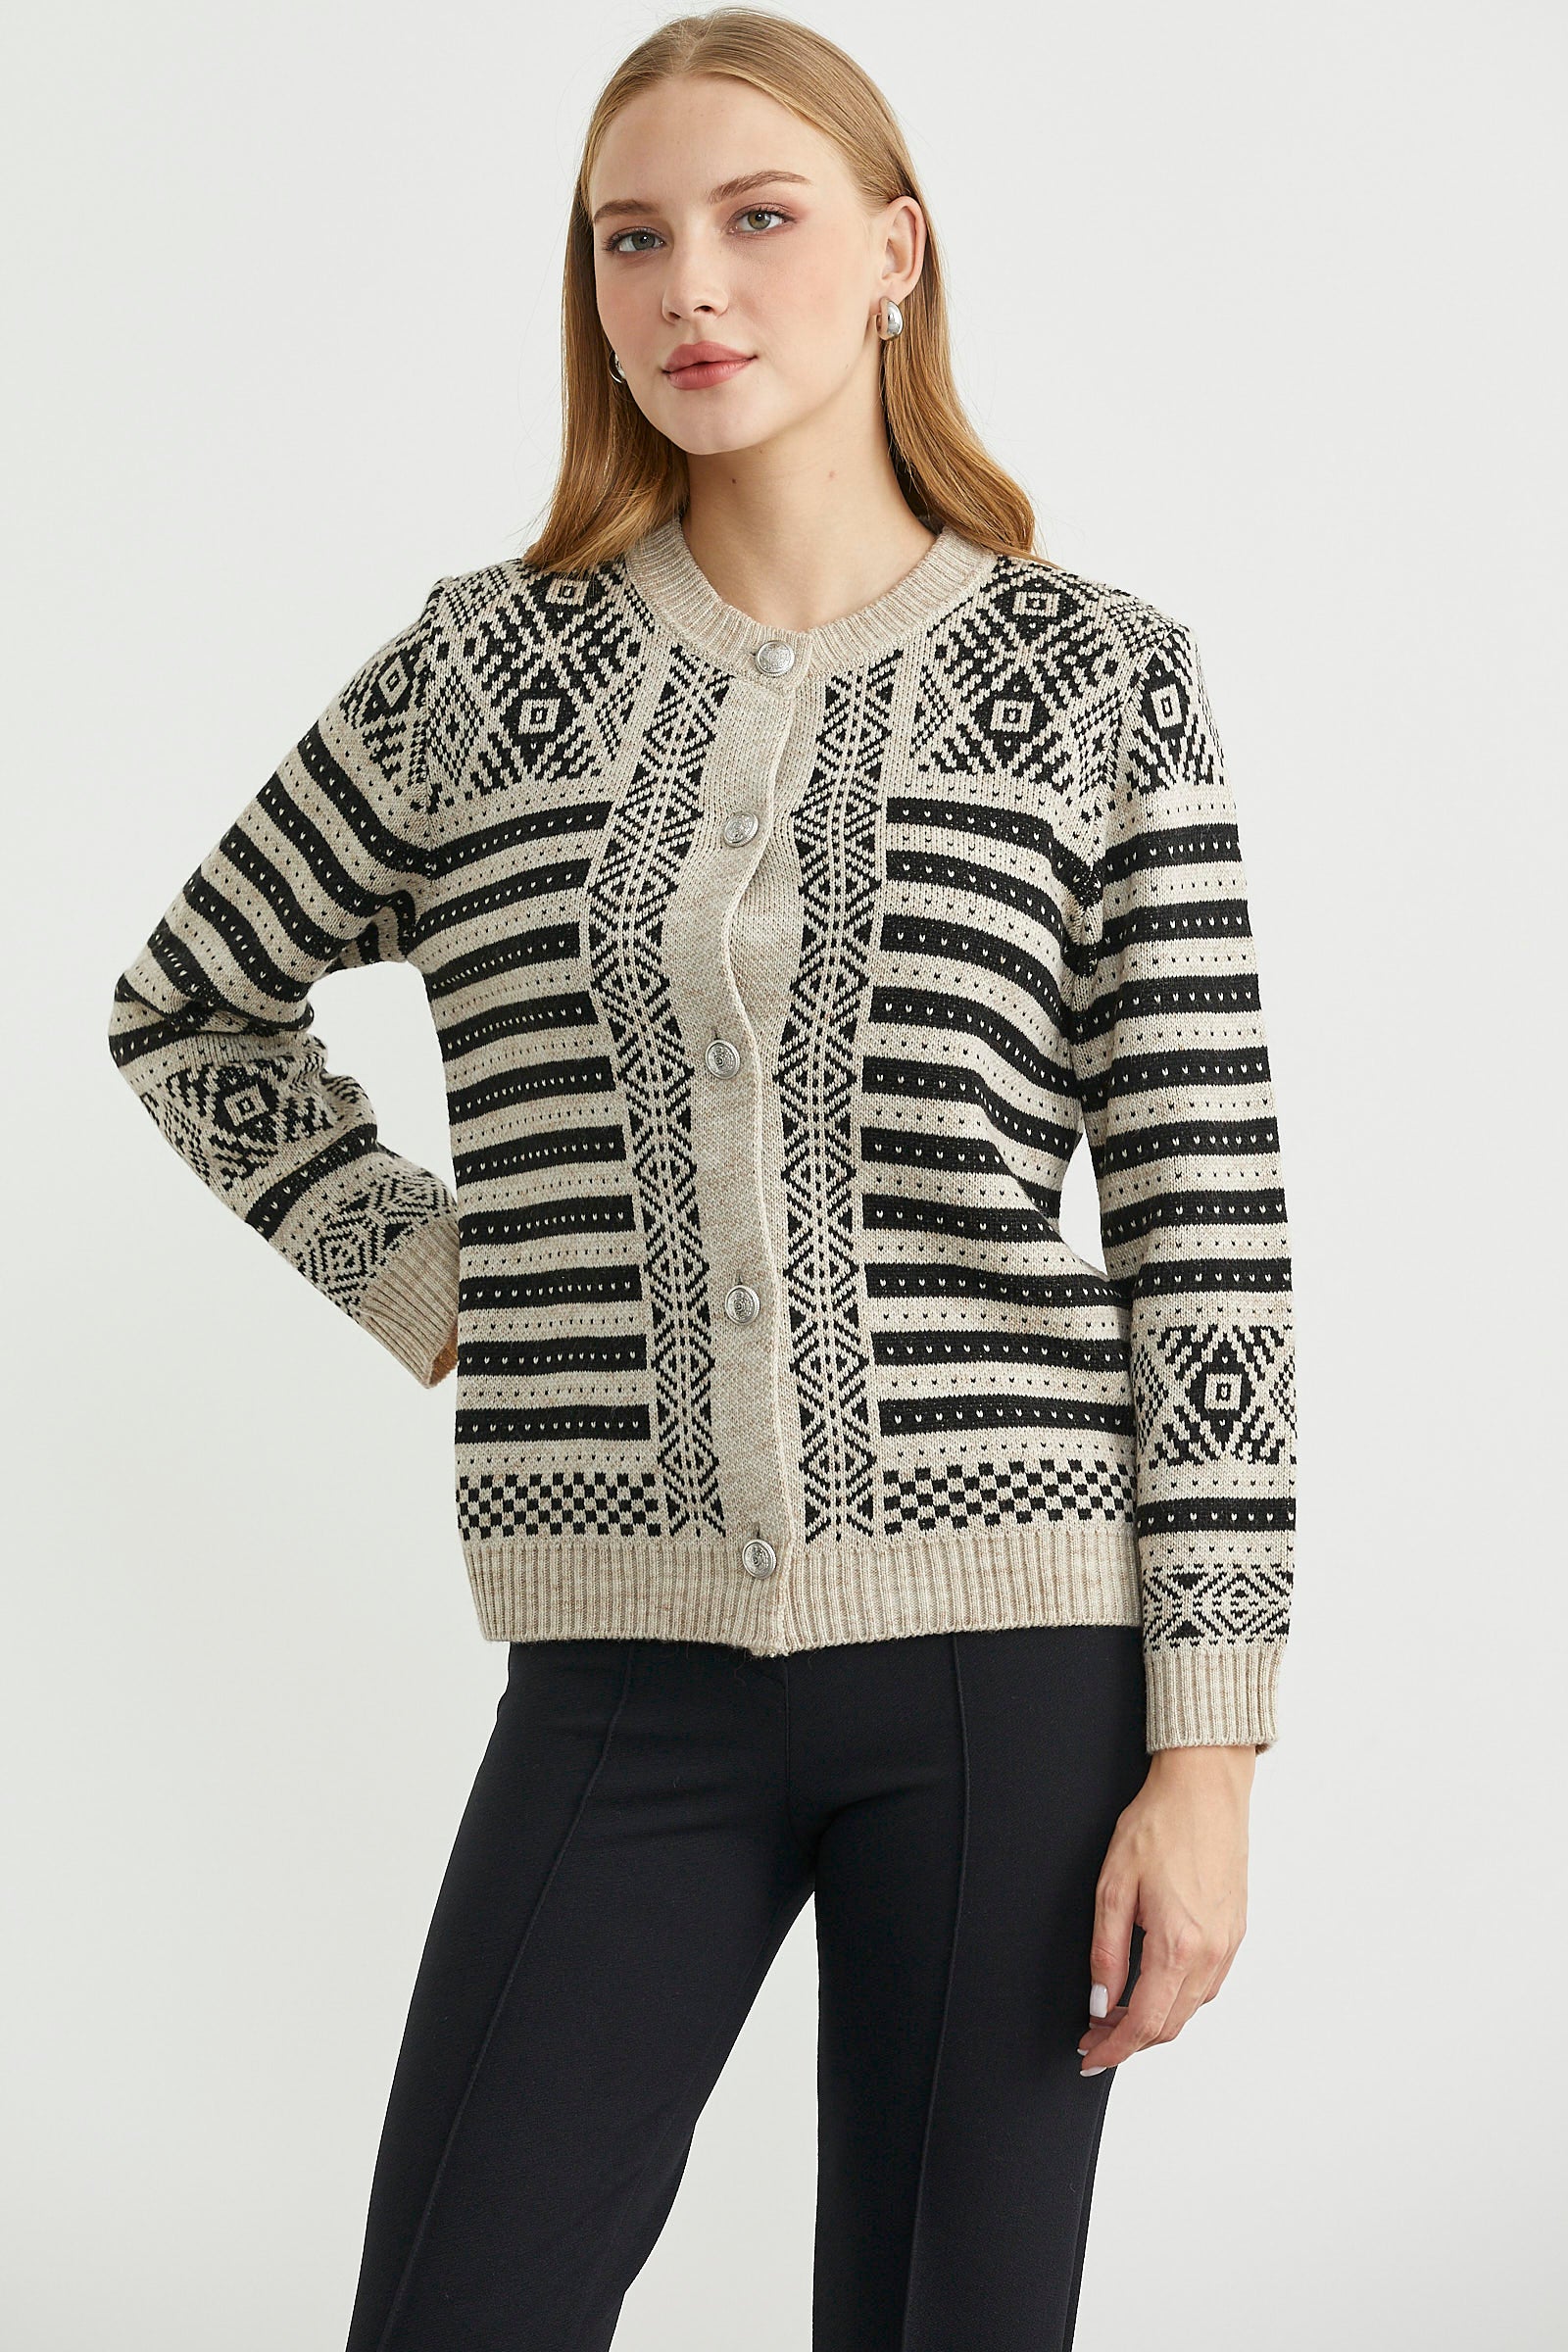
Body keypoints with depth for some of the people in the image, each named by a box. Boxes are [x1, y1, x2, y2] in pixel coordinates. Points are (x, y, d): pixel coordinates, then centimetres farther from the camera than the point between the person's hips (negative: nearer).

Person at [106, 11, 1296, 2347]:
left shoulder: (1101, 680, 0)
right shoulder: (492, 666, 5)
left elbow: (1206, 1229, -2)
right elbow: (188, 1012, 20)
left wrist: (1205, 1753, -6)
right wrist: (424, 1280, 7)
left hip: (1010, 1649, -1)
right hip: (634, 1671, 2)